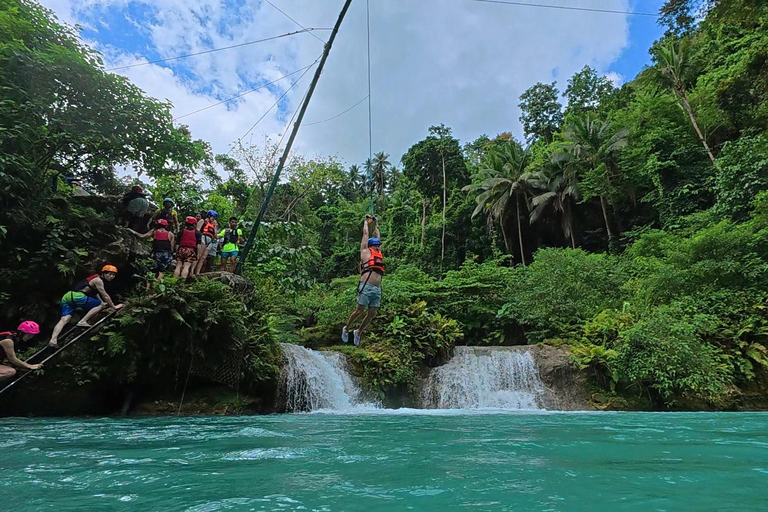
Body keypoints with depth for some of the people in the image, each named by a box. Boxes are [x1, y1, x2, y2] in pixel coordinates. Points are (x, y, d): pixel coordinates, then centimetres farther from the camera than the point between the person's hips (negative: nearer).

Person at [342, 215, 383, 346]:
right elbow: (365, 234, 16)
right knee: (360, 311, -3)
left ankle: (359, 332, 22)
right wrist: (367, 221, 28)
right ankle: (346, 328, 19)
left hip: (377, 289, 6)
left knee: (372, 314, 3)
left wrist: (376, 224, 39)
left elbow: (377, 237, 33)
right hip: (366, 287, -6)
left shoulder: (379, 254, 21)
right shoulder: (365, 252, 7)